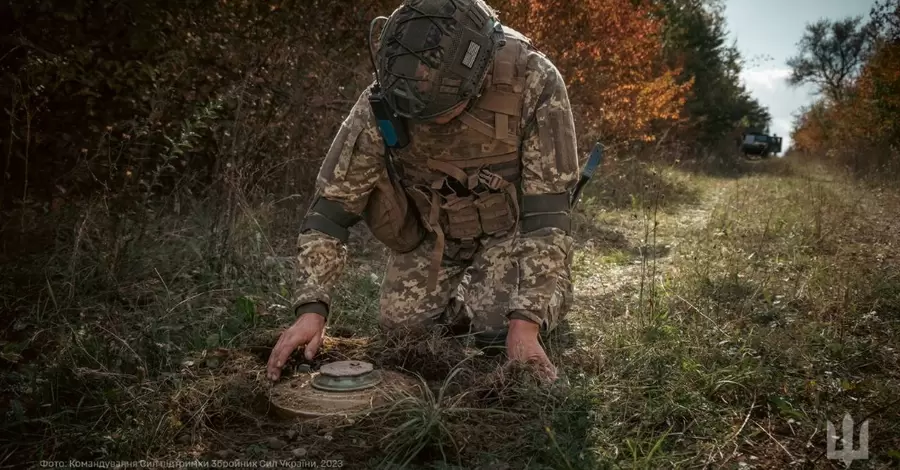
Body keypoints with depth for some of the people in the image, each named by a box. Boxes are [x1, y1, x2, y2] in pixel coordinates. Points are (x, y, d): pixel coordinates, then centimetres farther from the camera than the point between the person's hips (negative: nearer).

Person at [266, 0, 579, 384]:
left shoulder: (534, 82, -30)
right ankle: (458, 302, 21)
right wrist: (312, 309, -30)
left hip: (511, 229, -2)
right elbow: (332, 204, -19)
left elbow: (547, 214, -27)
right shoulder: (383, 99, -25)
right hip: (431, 236, 3)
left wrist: (526, 323, -34)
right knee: (399, 329, -9)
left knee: (500, 328, -23)